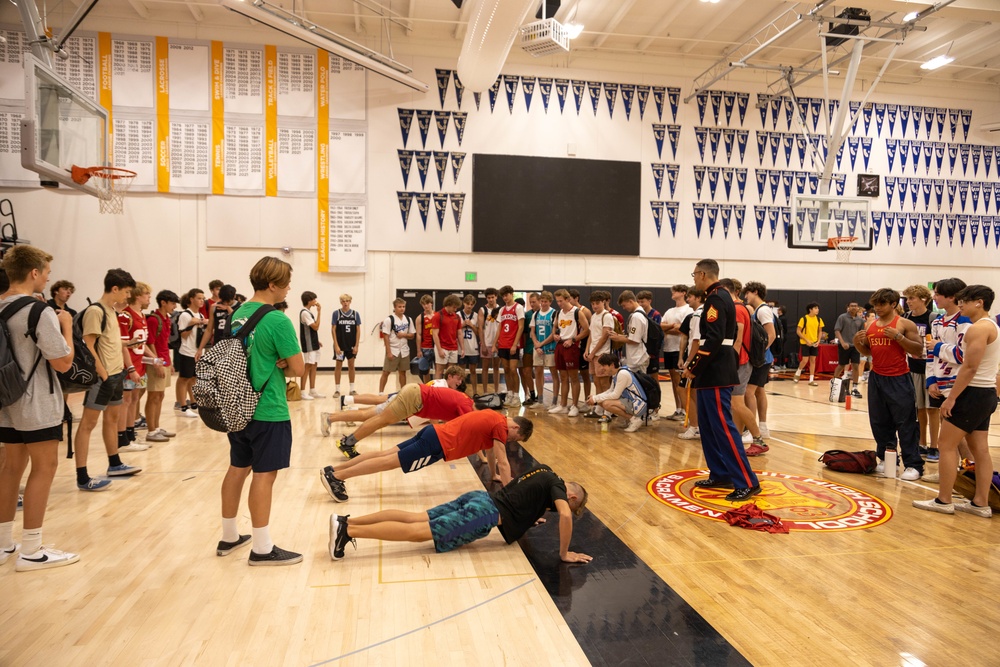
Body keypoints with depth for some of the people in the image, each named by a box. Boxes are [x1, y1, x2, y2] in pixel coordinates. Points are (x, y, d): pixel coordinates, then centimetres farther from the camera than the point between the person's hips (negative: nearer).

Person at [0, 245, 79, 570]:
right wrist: (66, 325, -5)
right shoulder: (40, 312, -19)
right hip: (37, 404, -8)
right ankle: (31, 551, 6)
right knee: (44, 468, 0)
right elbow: (63, 362, -17)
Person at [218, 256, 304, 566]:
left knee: (238, 469, 17)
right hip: (268, 410, -8)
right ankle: (262, 549, 9)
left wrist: (274, 366, 3)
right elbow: (298, 369, -16)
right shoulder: (277, 320, -18)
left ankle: (229, 537, 30)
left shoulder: (238, 314, 7)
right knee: (264, 475, 0)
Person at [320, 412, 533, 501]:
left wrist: (494, 475, 36)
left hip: (435, 433, 8)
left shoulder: (493, 418, 17)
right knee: (390, 462, -7)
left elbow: (489, 447, 33)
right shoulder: (501, 426, -10)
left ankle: (334, 471, 9)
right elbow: (503, 463, -12)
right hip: (438, 444, -8)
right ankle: (336, 477, -7)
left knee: (387, 454, 7)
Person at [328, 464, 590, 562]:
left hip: (478, 498, 8)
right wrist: (564, 553, -9)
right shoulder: (556, 485, -2)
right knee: (416, 532, -14)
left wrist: (528, 516, 45)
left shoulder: (544, 471, 22)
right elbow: (565, 516, -20)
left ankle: (346, 521, -4)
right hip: (486, 513, -8)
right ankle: (348, 531, -22)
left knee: (415, 518, 3)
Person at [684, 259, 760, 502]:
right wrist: (697, 366, 17)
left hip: (716, 373, -11)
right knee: (708, 425, 15)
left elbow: (713, 340, -24)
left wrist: (694, 368, -15)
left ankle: (747, 482, -4)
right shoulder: (721, 296, 16)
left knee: (722, 426, -8)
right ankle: (721, 475, 22)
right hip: (715, 370, 11)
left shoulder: (716, 300, -16)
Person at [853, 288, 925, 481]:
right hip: (876, 378, 6)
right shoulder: (871, 326, 9)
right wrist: (858, 342, -2)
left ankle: (913, 465, 3)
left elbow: (918, 349, -12)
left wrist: (898, 336, -22)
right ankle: (886, 459, 24)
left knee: (905, 423, -3)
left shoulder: (905, 324, -7)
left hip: (899, 379, -6)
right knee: (879, 422, 12)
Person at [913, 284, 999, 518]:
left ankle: (943, 501, 2)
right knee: (980, 450, 10)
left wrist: (951, 398, -19)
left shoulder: (978, 328, -17)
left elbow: (969, 368, -21)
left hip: (973, 393, -10)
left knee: (946, 445, -3)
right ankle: (981, 503, 14)